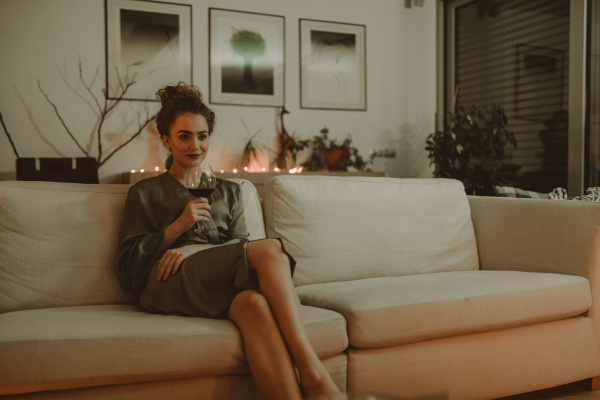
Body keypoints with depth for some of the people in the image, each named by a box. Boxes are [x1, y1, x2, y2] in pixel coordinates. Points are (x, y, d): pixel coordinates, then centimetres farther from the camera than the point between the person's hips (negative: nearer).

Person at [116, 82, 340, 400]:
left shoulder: (229, 191, 29)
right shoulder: (146, 192, 20)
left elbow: (241, 247, 13)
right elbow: (128, 265, 9)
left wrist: (195, 248, -8)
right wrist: (178, 226, -5)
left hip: (219, 288, 3)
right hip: (168, 285, -3)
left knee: (253, 304, -39)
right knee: (271, 249, -32)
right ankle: (314, 374, -41)